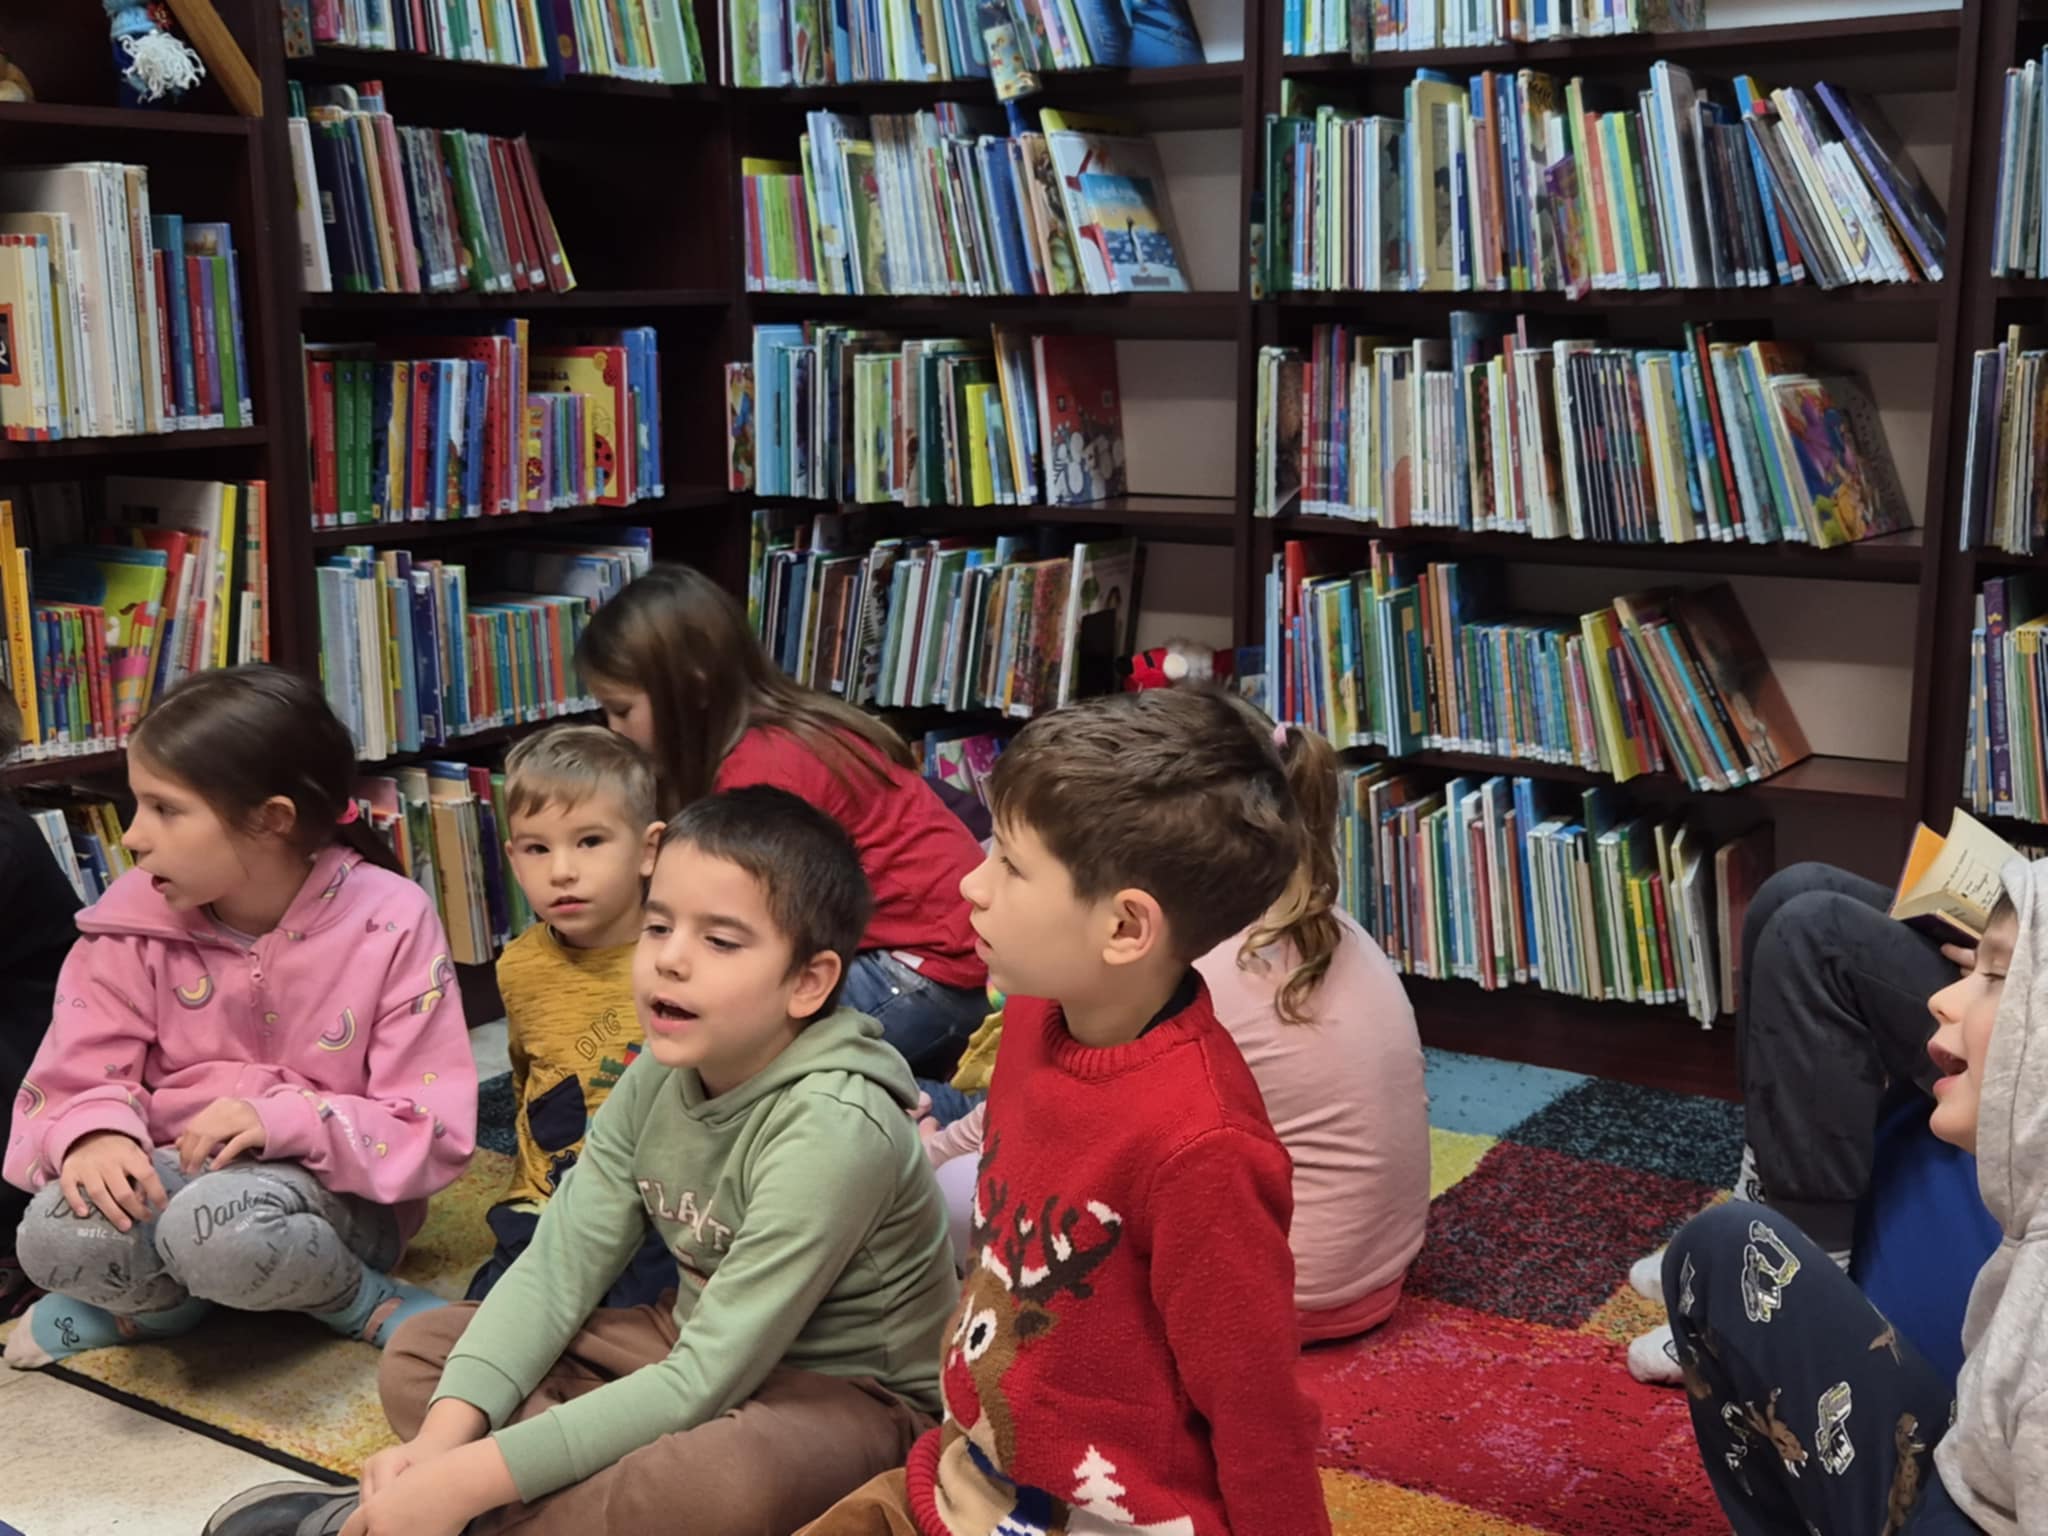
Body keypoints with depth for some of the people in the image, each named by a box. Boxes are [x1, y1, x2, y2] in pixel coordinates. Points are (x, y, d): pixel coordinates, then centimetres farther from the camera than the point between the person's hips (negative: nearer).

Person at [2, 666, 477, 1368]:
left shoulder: (392, 922, -16)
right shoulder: (136, 918, -7)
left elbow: (435, 1134, -15)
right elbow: (77, 1081, -3)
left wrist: (286, 1121, -29)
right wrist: (96, 1133, -28)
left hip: (328, 1187, -3)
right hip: (178, 1172, 3)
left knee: (223, 1227, -38)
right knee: (57, 1234, -30)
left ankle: (356, 1295, -7)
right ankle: (161, 1297, 3)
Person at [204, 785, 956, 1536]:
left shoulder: (835, 1128, -29)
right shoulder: (658, 1076, -6)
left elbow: (705, 1386, -29)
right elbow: (556, 1267, -8)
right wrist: (441, 1442, -23)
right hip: (703, 1353, 7)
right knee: (419, 1353, 3)